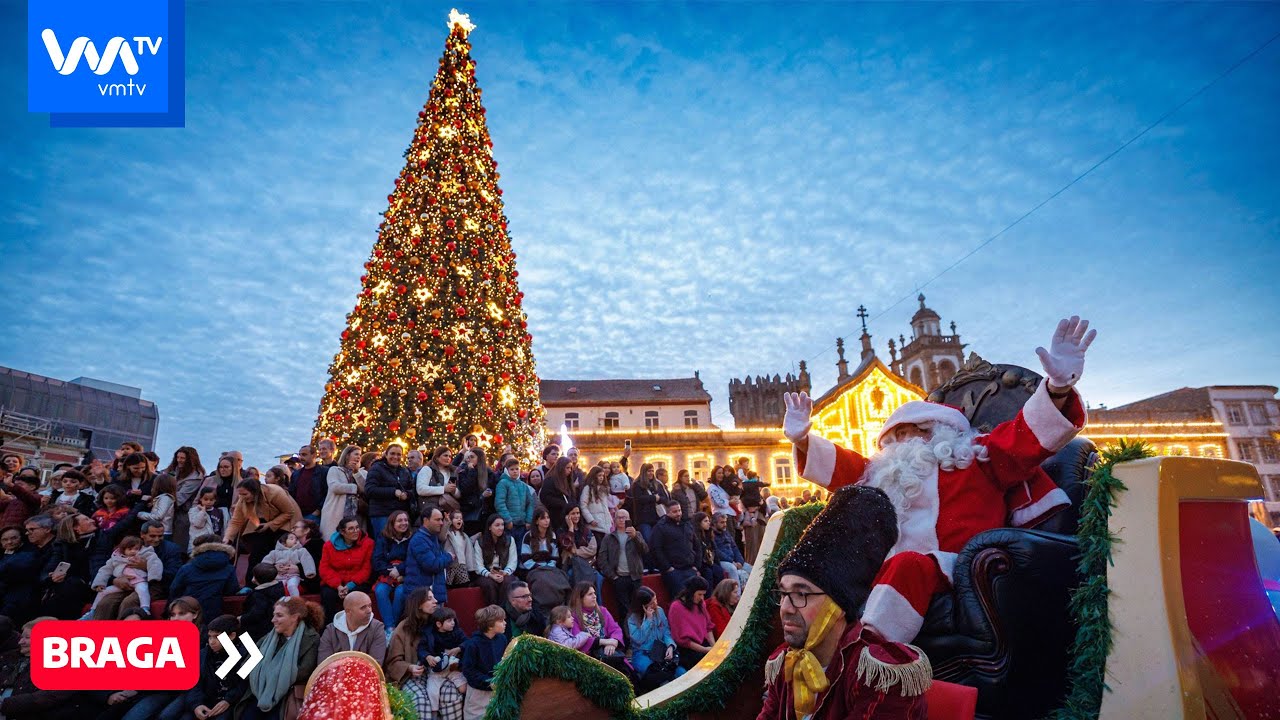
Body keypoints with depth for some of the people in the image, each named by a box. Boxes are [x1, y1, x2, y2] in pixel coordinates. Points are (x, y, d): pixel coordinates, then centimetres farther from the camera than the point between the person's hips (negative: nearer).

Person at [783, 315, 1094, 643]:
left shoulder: (979, 458, 15)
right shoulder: (887, 475, 25)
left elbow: (1034, 430, 3)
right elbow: (841, 466, 30)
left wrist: (1059, 387, -16)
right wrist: (803, 439, 15)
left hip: (955, 575, -5)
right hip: (892, 571, 5)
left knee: (907, 566, -37)